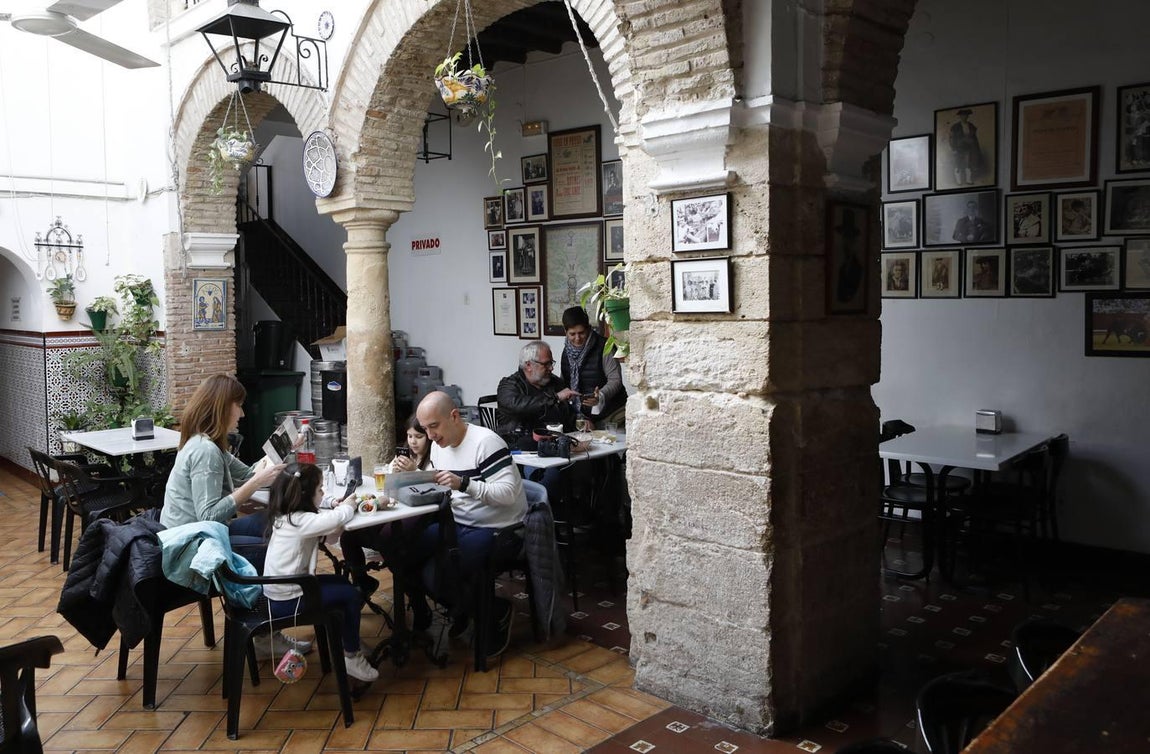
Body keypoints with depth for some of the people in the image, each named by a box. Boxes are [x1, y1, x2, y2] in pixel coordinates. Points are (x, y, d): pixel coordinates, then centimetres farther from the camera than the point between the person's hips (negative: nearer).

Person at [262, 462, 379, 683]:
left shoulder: (285, 517, 3)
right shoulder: (301, 521, -25)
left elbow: (322, 519, 15)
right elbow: (338, 520, -31)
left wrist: (337, 509, -4)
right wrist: (347, 507, -9)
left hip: (276, 594, 9)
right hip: (288, 601, -9)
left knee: (341, 583, 21)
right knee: (352, 596, -2)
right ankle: (352, 657, 8)